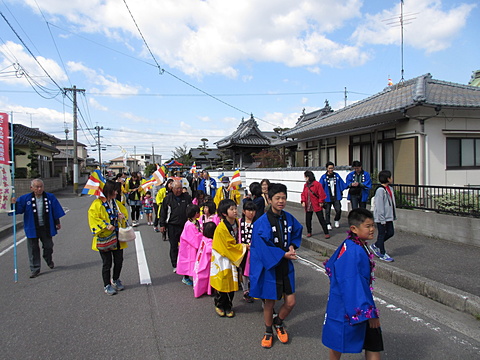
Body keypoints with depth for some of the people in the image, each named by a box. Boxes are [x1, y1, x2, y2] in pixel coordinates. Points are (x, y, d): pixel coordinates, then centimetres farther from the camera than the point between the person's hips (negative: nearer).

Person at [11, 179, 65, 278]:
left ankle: (49, 261, 44)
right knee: (33, 249, 4)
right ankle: (35, 269, 16)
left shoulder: (50, 197, -2)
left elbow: (55, 211, 6)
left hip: (46, 228, 1)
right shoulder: (25, 199, -5)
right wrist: (14, 203, -26)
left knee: (48, 246, 14)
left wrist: (57, 222, 10)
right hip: (32, 229, -1)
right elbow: (18, 209, -5)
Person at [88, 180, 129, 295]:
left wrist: (122, 216, -4)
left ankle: (115, 280, 34)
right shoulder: (97, 204, -9)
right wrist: (106, 226, -23)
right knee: (107, 263, 4)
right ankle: (107, 285, 21)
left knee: (119, 261, 11)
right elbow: (93, 217, -15)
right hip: (104, 238, -6)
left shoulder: (117, 203, 11)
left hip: (117, 237, 6)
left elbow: (125, 213, 19)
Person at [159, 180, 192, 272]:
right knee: (173, 246, 5)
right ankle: (175, 266, 15)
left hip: (185, 225, 1)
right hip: (172, 226, -1)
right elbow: (163, 212, 6)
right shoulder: (168, 198, 1)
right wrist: (162, 225, 2)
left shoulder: (187, 197, 4)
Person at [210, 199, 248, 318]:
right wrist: (243, 247, -13)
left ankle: (228, 306, 26)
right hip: (221, 257, -6)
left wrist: (243, 245, -1)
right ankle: (219, 305, 26)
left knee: (232, 282, 10)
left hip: (233, 256, 6)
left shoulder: (236, 222, -5)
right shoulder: (221, 228, -26)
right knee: (222, 282, 4)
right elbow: (229, 246, -19)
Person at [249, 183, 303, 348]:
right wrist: (283, 254, -19)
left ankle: (278, 322, 39)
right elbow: (262, 248, -18)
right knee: (269, 302, 12)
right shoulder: (262, 222, -18)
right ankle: (268, 332, 38)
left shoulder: (289, 218, -2)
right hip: (269, 267, -4)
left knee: (290, 302, 7)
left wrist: (292, 246, -4)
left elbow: (297, 233, 15)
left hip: (286, 266, 4)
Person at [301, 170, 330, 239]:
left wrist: (320, 202, -10)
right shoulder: (305, 185, 7)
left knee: (321, 219, -1)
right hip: (308, 206, 6)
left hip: (317, 206, -6)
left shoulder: (317, 184, -12)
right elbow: (303, 194, 12)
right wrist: (303, 201, -1)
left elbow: (321, 194, -11)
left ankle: (326, 233, 6)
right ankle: (309, 232, 27)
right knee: (307, 220, 10)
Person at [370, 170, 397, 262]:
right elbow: (379, 206, -19)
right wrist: (382, 219, -18)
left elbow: (392, 203, 16)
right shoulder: (380, 190, -18)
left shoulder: (390, 189, 9)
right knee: (382, 234, 3)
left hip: (389, 217, 9)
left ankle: (375, 246, 27)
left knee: (390, 232, 12)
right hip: (381, 217, -9)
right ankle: (382, 254, 15)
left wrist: (394, 216, 15)